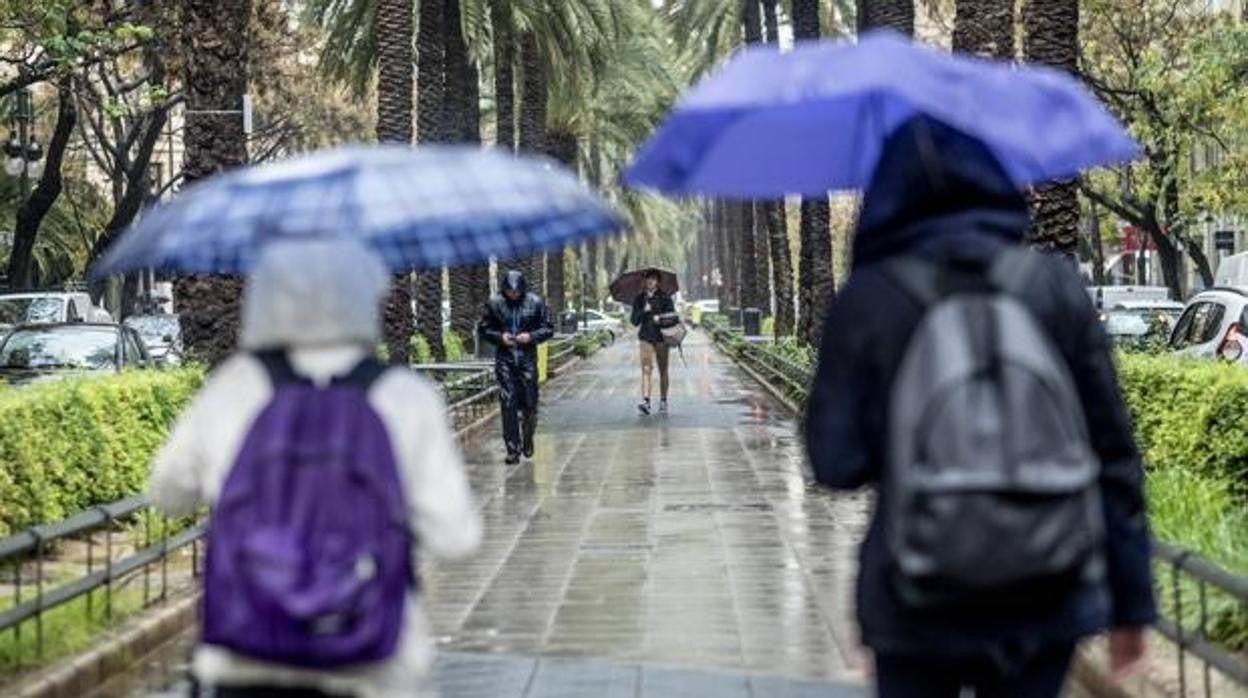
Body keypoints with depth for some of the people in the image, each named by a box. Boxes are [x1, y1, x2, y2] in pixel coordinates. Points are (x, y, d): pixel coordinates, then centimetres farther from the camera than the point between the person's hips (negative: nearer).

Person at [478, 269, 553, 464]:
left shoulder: (535, 303, 0)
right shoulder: (494, 304, 0)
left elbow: (548, 329, 5)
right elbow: (483, 329, 7)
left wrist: (532, 336, -12)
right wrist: (500, 337, -10)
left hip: (527, 359, 0)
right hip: (504, 360, 0)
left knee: (530, 402, 4)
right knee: (508, 403, -6)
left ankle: (527, 440, 29)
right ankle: (512, 449, -2)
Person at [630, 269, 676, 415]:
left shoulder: (665, 298, 3)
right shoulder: (639, 299, 8)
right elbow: (634, 321, 6)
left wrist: (660, 318, -16)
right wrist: (644, 311, -10)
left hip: (661, 337, 0)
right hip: (646, 337, 0)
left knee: (663, 371, 7)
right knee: (646, 368, -13)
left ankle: (663, 401, 17)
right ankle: (645, 401, -22)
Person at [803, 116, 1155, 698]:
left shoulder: (866, 302, -5)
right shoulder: (1057, 288, 0)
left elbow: (835, 462, -4)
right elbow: (1113, 451, 1)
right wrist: (1131, 601, 7)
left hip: (917, 611, -1)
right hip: (1048, 605, 2)